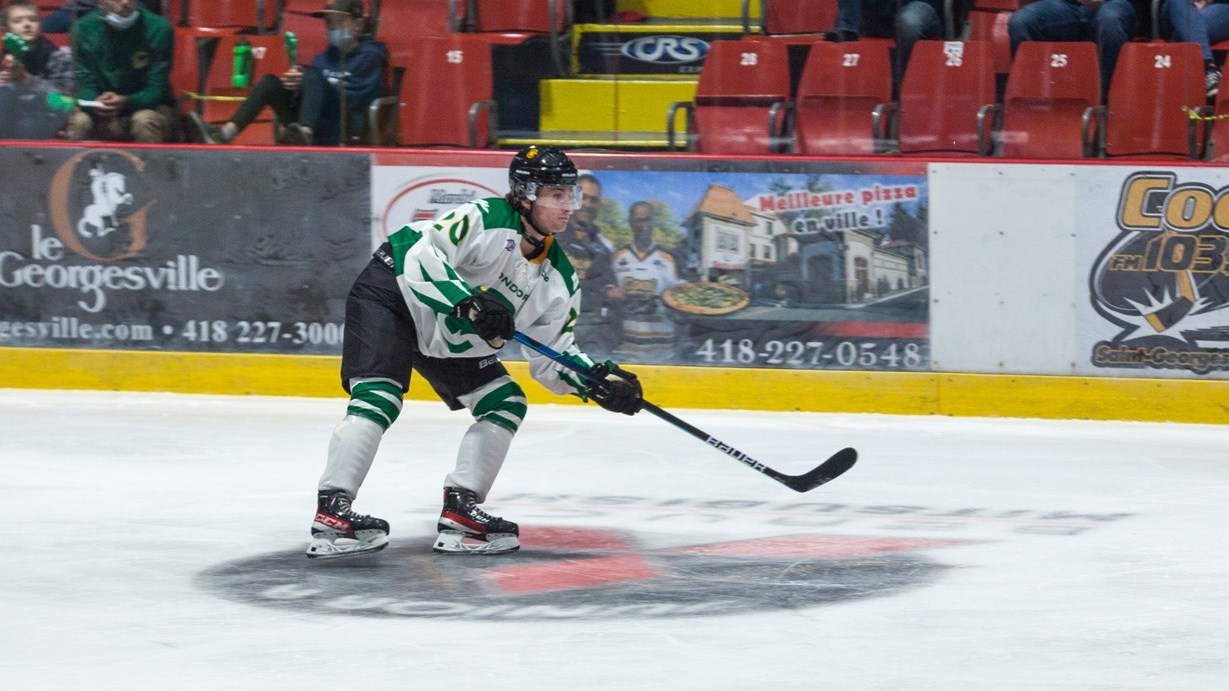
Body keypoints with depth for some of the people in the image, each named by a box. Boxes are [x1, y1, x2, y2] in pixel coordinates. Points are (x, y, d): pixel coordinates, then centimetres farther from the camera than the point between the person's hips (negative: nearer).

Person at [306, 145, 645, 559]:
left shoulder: (559, 283, -1)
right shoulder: (485, 219, -23)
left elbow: (550, 358, 5)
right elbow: (420, 255, -32)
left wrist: (599, 380, -12)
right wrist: (469, 303, -42)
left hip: (450, 341, 9)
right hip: (392, 295, -8)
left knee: (506, 404, 1)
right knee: (379, 399, -24)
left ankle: (459, 510, 0)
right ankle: (331, 512, -28)